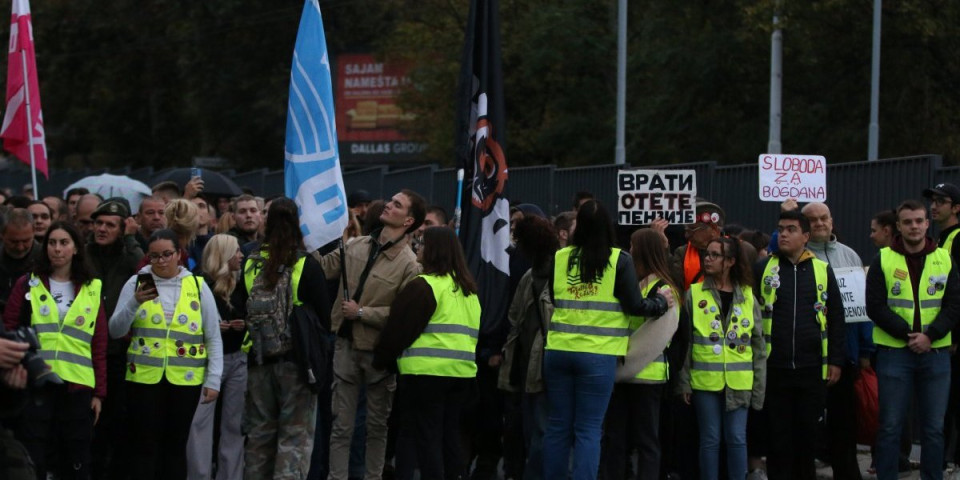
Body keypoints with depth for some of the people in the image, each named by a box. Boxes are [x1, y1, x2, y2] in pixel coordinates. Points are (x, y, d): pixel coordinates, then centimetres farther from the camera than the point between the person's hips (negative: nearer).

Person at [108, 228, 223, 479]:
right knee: (144, 446, -1)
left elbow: (213, 338, 9)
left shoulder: (198, 286, 6)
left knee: (175, 446, 7)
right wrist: (134, 303, -16)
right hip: (144, 377, -1)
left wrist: (213, 380, 3)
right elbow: (115, 330, 0)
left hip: (185, 379, 1)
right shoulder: (136, 283, 4)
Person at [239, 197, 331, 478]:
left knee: (260, 433, 14)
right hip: (297, 358, -4)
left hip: (259, 360, 4)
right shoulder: (307, 266, -11)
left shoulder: (251, 265, -1)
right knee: (295, 434, -2)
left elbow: (238, 310, 2)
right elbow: (323, 316, -8)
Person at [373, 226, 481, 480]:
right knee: (449, 435, 12)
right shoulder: (468, 290, 16)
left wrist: (382, 359, 7)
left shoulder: (423, 286, -10)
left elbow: (398, 329, -7)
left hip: (427, 372, -7)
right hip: (463, 372, 7)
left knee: (426, 436, -3)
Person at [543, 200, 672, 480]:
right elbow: (634, 306, -6)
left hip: (558, 350, 3)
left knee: (558, 426, 9)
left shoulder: (559, 258, 2)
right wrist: (662, 304, 12)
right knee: (588, 430, -1)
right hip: (597, 355, -3)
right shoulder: (619, 261, -6)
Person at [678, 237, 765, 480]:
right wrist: (685, 382, -2)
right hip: (705, 380, -1)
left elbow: (759, 345, 7)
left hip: (738, 382, 1)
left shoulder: (747, 297, 5)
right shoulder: (694, 295, 1)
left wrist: (759, 386, 4)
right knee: (710, 439, 3)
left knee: (736, 438, 2)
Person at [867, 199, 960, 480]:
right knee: (890, 426, 1)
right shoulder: (883, 261, 1)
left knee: (934, 427, 6)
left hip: (935, 352, 2)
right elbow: (875, 307, -5)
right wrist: (906, 334, -14)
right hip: (894, 353, -2)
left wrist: (930, 335, -13)